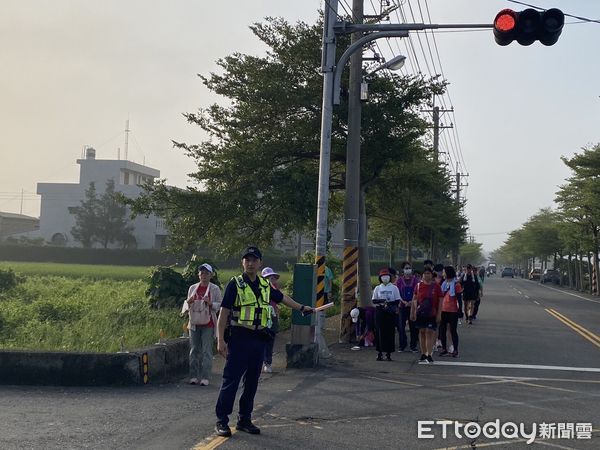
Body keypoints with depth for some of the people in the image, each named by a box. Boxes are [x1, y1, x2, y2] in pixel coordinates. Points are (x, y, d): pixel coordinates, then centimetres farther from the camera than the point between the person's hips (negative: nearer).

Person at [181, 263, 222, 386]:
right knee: (194, 350, 4)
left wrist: (210, 303, -17)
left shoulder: (215, 289, 1)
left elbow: (220, 305, 1)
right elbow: (187, 306, 18)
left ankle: (205, 377, -3)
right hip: (194, 323, 3)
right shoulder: (193, 288, 11)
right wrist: (188, 302, -4)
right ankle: (193, 376, 8)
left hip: (208, 324, -3)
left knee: (207, 350, -5)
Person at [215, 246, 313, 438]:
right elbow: (224, 312, -8)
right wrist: (221, 340, -15)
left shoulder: (265, 285, 13)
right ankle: (221, 421, 2)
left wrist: (302, 308, 38)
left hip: (259, 339, 6)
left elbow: (282, 298, 31)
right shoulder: (235, 284, -5)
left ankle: (244, 420, 20)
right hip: (239, 338, -6)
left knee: (252, 382, 10)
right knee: (231, 380, -5)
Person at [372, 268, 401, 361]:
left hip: (391, 312, -1)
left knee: (390, 332, -2)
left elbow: (397, 301, 1)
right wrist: (382, 301, -15)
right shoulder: (377, 288, 9)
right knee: (380, 331, -3)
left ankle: (389, 353, 4)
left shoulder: (394, 288, 6)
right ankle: (379, 352, 3)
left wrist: (388, 303, -16)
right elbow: (374, 301, 4)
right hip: (380, 312, 1)